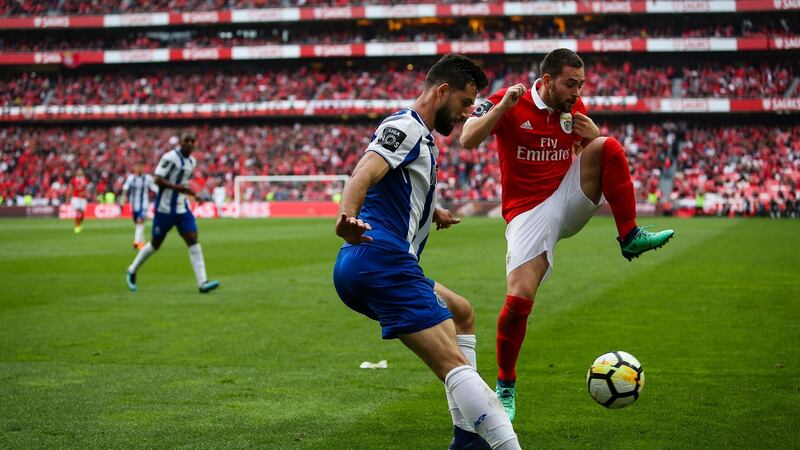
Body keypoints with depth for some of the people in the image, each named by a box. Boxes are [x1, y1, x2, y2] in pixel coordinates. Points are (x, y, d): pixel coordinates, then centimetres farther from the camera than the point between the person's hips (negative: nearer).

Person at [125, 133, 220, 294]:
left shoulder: (192, 161, 11)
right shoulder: (170, 157, -15)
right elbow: (158, 180, -19)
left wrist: (188, 191, 9)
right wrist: (177, 187, -28)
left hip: (182, 208, 6)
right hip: (165, 208, -6)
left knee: (193, 241, -8)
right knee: (155, 244, 6)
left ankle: (202, 282, -14)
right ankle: (132, 271, 29)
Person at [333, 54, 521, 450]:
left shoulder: (418, 135, 24)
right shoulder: (406, 127, -7)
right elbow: (365, 172, -27)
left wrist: (431, 212, 46)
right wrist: (347, 216, -46)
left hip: (365, 268, 11)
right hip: (382, 260, -11)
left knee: (461, 312, 27)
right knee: (455, 365, -19)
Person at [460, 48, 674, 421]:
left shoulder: (574, 109, 5)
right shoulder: (509, 103, -9)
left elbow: (602, 159, 13)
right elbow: (467, 141, -21)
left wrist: (596, 138, -10)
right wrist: (502, 106, -31)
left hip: (570, 201, 4)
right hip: (530, 212, -4)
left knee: (609, 146, -20)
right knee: (519, 300, -16)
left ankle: (631, 239, -16)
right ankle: (505, 386, 6)